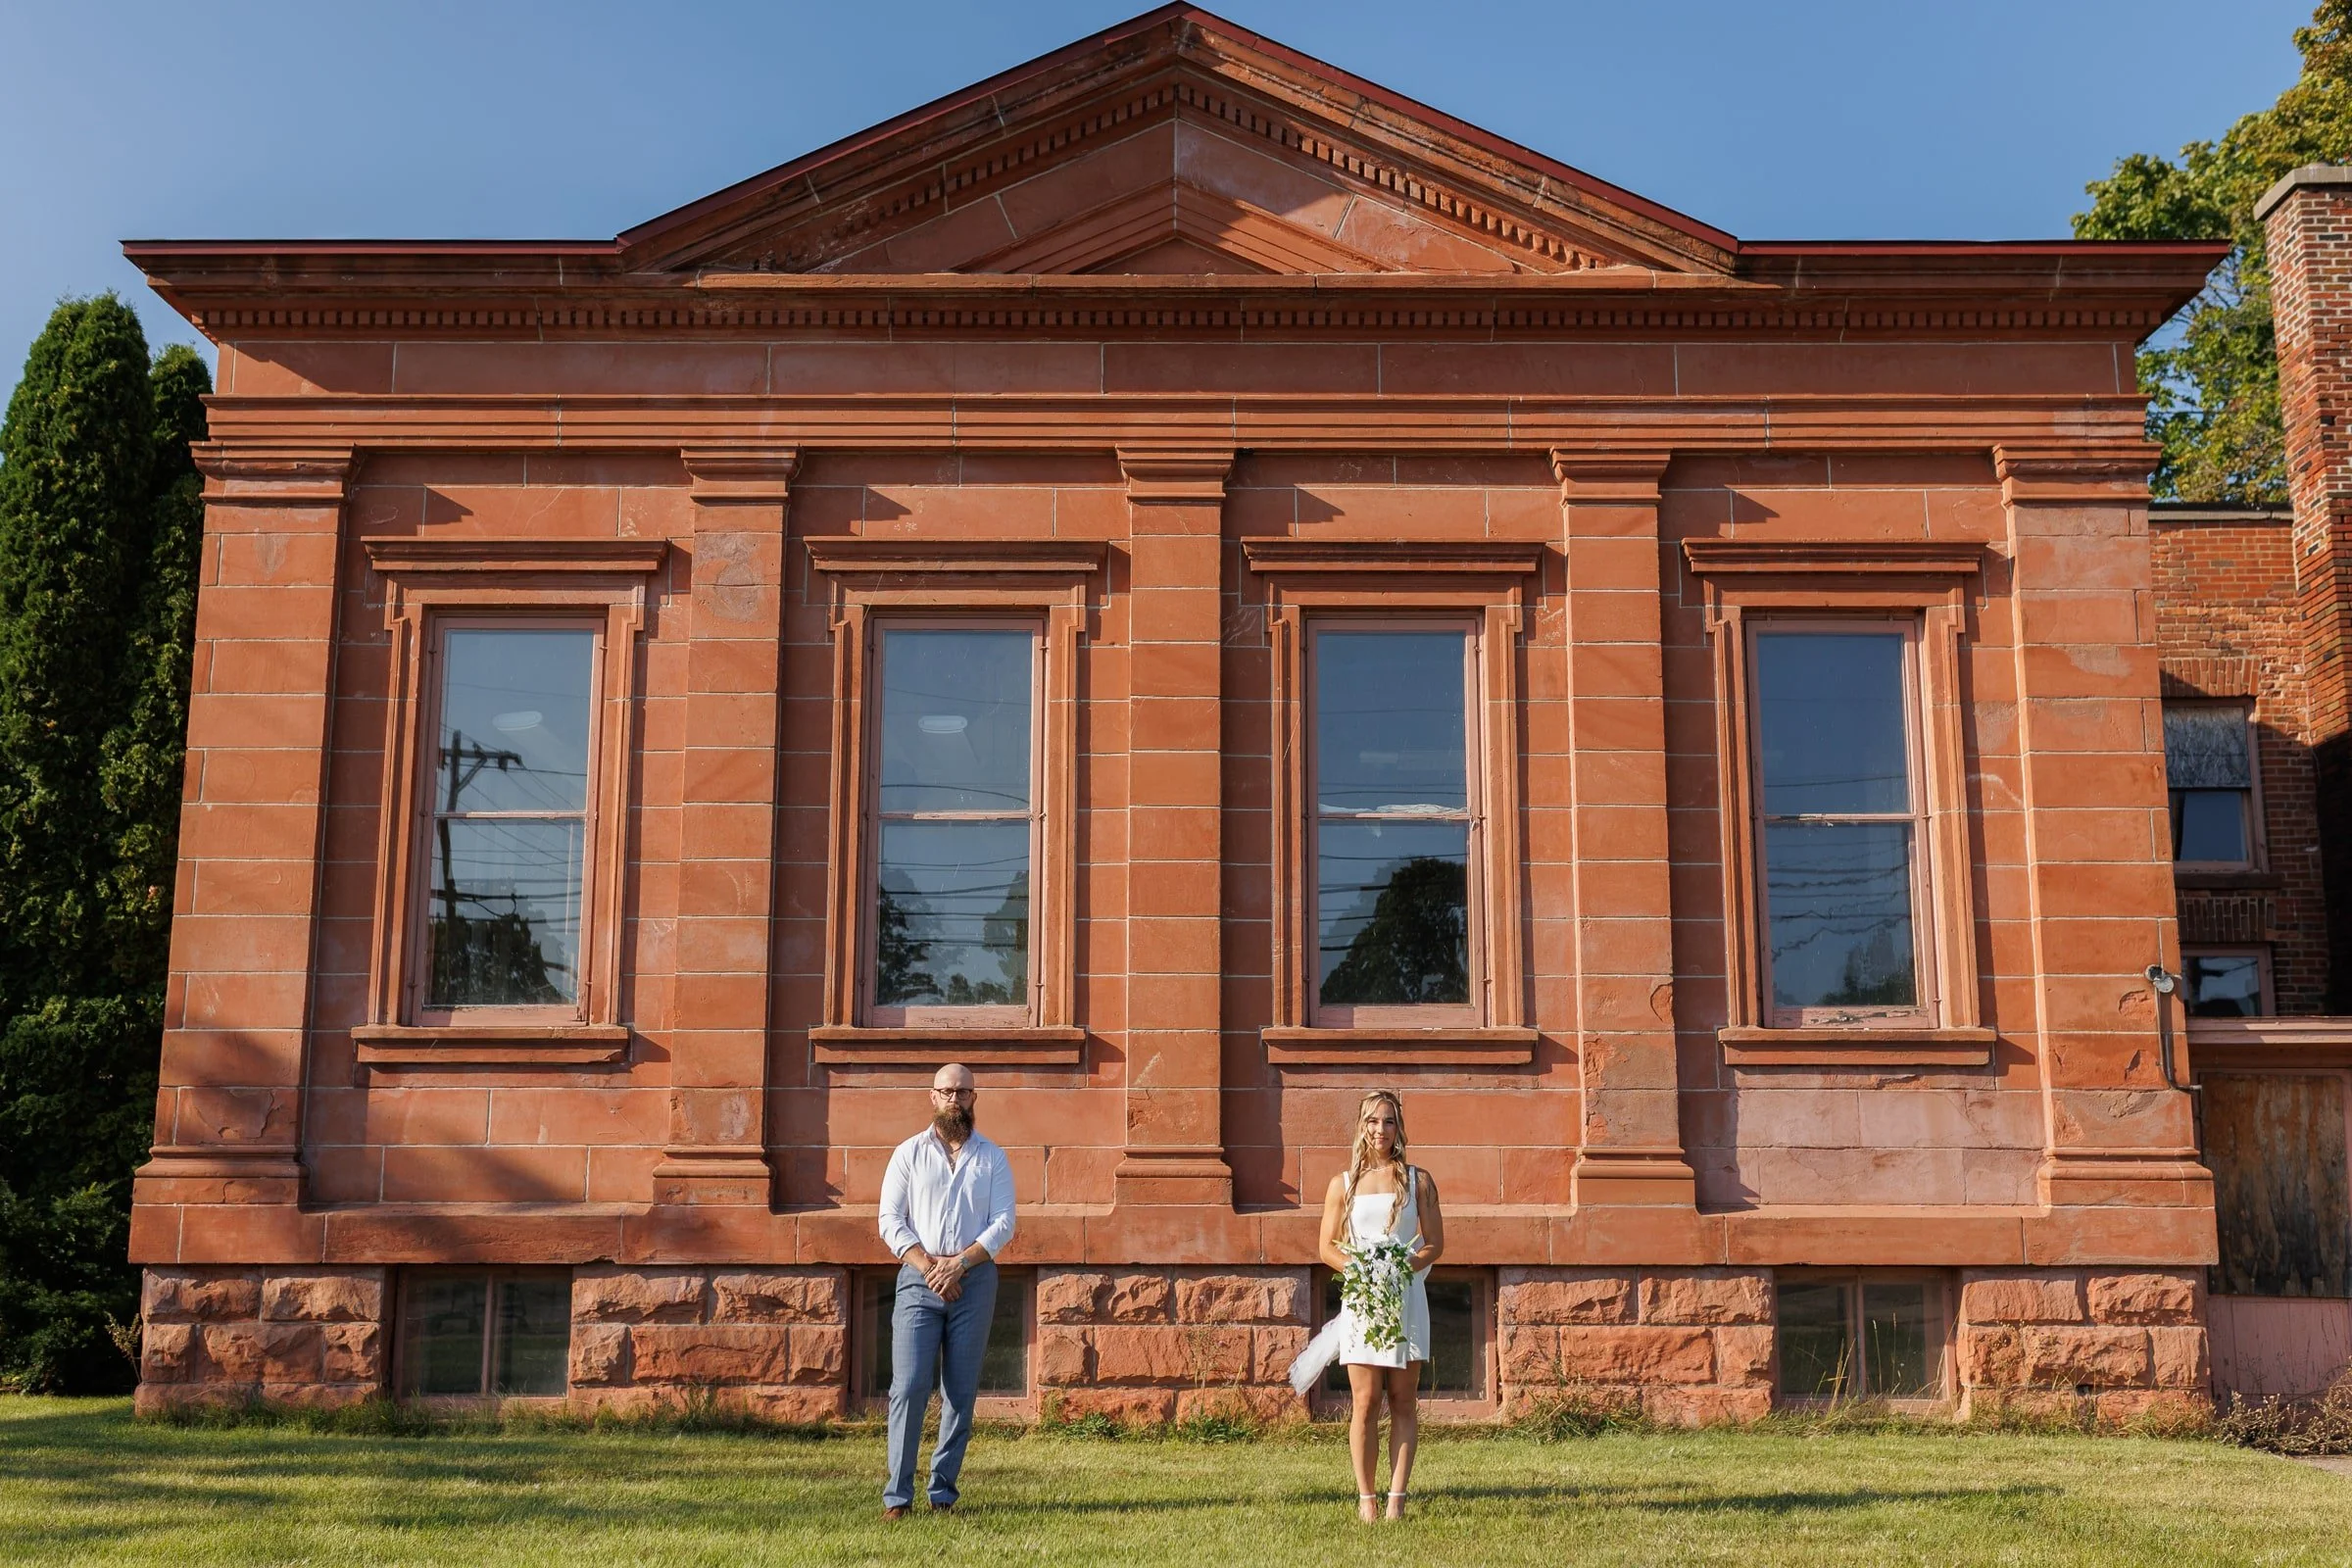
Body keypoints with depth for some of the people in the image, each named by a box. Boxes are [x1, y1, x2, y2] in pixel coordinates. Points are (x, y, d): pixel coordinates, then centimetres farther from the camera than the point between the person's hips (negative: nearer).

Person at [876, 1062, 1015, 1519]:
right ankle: (897, 1495, -5)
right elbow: (891, 1221, 2)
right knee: (909, 1386, -9)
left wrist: (959, 1263, -13)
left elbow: (1003, 1223, 1)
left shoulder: (993, 1159, 10)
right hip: (918, 1279, -1)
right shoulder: (909, 1153, 9)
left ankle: (943, 1493, 8)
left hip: (975, 1280, 1)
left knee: (960, 1391, 2)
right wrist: (928, 1267, -11)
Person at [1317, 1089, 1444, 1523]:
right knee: (1365, 1402, -2)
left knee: (1403, 1403, 1)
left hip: (1406, 1296, 0)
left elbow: (1435, 1243, 6)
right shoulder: (1343, 1184, 9)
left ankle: (1397, 1498, 3)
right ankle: (1366, 1498, 5)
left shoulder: (1417, 1181, 7)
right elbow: (1328, 1246, 8)